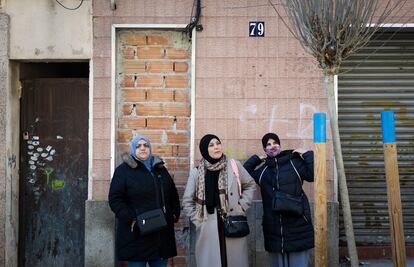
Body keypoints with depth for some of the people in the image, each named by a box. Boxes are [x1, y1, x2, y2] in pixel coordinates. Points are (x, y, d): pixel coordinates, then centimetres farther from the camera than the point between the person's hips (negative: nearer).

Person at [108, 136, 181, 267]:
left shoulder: (160, 169, 16)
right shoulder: (123, 170, 0)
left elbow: (173, 194, 22)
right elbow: (115, 199, -7)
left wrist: (174, 214, 8)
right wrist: (130, 219, -17)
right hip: (136, 233, -5)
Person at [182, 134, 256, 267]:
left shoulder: (234, 165, 2)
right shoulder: (196, 172, 2)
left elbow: (250, 185, 16)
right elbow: (187, 202, 10)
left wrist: (242, 205, 6)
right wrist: (197, 220, 2)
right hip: (208, 230, 0)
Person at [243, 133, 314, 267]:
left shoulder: (295, 162, 2)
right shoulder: (263, 170, 14)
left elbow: (312, 175, -8)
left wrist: (307, 155, -10)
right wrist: (255, 159, 13)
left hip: (297, 224, -4)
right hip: (273, 227, 4)